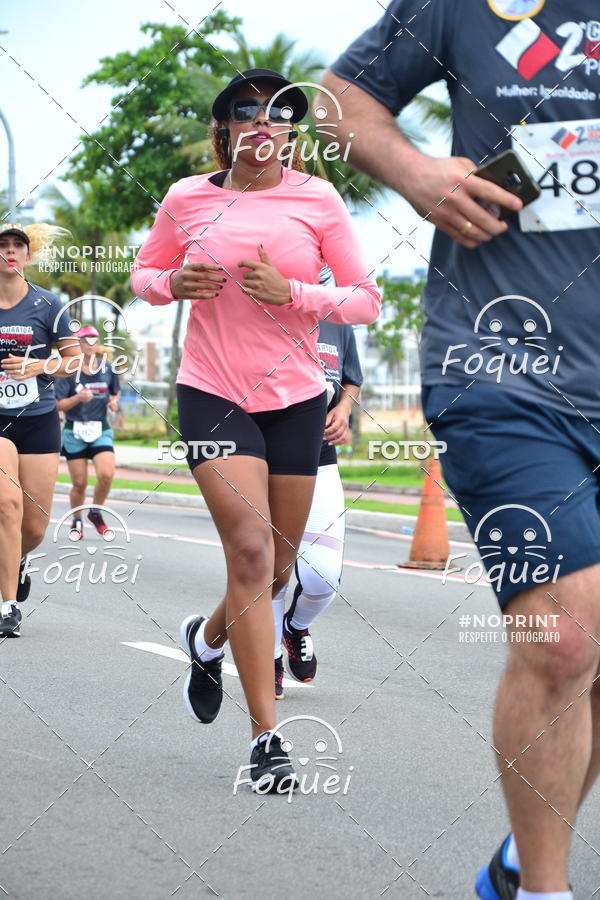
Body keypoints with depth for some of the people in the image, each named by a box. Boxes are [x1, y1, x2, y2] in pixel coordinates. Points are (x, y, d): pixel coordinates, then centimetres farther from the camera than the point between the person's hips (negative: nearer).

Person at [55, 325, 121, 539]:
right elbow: (59, 405, -7)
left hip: (100, 430, 2)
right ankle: (77, 521, 26)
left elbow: (116, 392, 20)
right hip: (74, 432, -2)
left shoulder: (108, 368, 3)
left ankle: (96, 513, 8)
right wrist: (78, 398, -24)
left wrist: (114, 402, -2)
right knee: (79, 483, 0)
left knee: (106, 474, -19)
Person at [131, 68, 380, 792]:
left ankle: (206, 638, 45)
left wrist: (290, 293, -16)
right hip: (213, 394, -2)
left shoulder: (317, 199, -1)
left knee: (277, 568, 10)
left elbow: (366, 299, 0)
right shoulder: (187, 198, 0)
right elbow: (143, 274, 15)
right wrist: (173, 282, -8)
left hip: (295, 398, 2)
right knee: (250, 548, -17)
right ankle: (266, 737, -12)